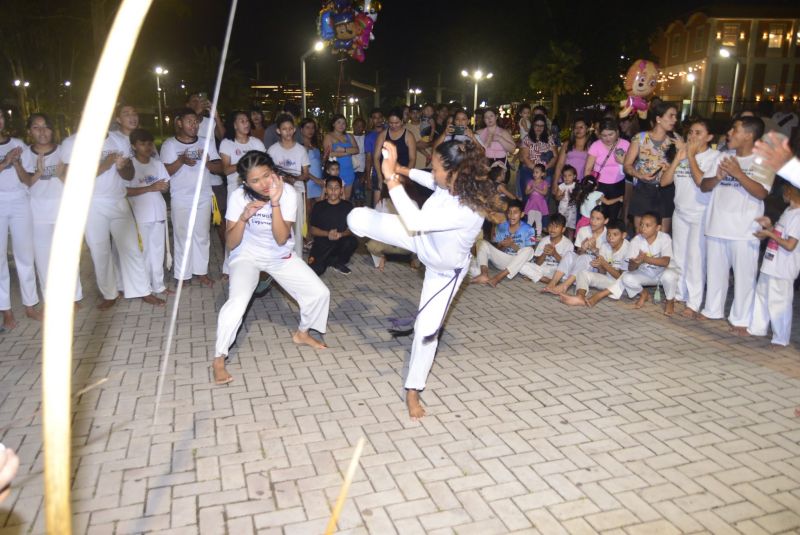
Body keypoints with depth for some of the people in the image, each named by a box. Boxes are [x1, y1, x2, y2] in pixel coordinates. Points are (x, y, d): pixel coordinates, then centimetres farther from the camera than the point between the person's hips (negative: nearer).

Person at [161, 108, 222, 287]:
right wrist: (181, 160, -21)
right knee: (182, 236, 3)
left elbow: (220, 168, 4)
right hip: (180, 199, -3)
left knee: (202, 236, 9)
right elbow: (164, 172, -7)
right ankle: (183, 275, 11)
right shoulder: (169, 144, -2)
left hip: (204, 197, 3)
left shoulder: (207, 143, 7)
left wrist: (207, 162, -16)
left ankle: (201, 271, 20)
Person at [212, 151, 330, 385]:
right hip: (247, 256, -2)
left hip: (281, 257, 3)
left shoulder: (288, 192, -21)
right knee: (237, 302, -27)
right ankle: (219, 359, -7)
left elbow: (281, 239, -27)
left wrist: (275, 202, -37)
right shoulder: (239, 196, -22)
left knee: (320, 293, -2)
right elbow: (232, 244, -19)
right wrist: (244, 217, -35)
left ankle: (302, 333, 28)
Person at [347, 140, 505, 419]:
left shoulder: (468, 211, -44)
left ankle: (413, 390, 24)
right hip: (424, 239, 6)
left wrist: (391, 176, -45)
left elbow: (415, 221, -47)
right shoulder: (453, 184, -23)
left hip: (444, 268, -5)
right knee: (357, 217, -4)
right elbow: (430, 180, 5)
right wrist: (402, 169, -2)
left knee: (427, 328, 2)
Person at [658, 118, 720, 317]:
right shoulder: (683, 153, 7)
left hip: (701, 215, -5)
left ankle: (693, 304, 3)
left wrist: (691, 156, -13)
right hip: (680, 213, 5)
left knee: (695, 258, -4)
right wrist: (679, 157, -7)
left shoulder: (714, 157, -8)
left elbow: (703, 182, -22)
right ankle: (676, 295, 23)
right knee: (678, 257, 11)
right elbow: (664, 181, 2)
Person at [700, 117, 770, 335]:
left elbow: (761, 192, -15)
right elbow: (704, 186, 8)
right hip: (717, 227, 5)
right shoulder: (724, 157, 10)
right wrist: (718, 177, -11)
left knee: (744, 275, 1)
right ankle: (713, 310, 28)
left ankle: (740, 319, 12)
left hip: (744, 231, -4)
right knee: (715, 271, 14)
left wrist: (738, 173, -21)